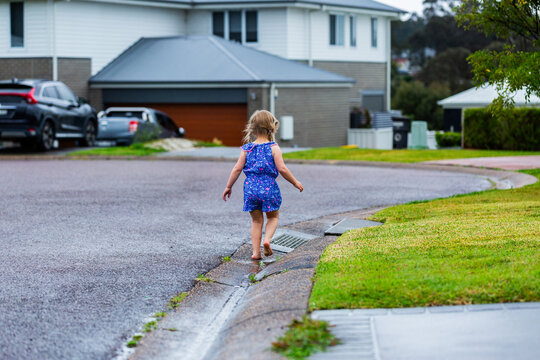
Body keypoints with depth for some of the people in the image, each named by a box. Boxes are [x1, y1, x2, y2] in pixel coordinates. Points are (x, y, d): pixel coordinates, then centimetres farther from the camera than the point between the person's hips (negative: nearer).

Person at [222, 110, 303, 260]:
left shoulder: (247, 149, 4)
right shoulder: (273, 148, -5)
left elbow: (237, 169, 2)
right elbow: (282, 169, -10)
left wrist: (228, 186, 12)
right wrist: (295, 183, 3)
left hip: (251, 188, 3)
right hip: (268, 187, -2)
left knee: (256, 220, 15)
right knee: (273, 217, 17)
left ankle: (256, 251, 9)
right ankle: (267, 239, -10)